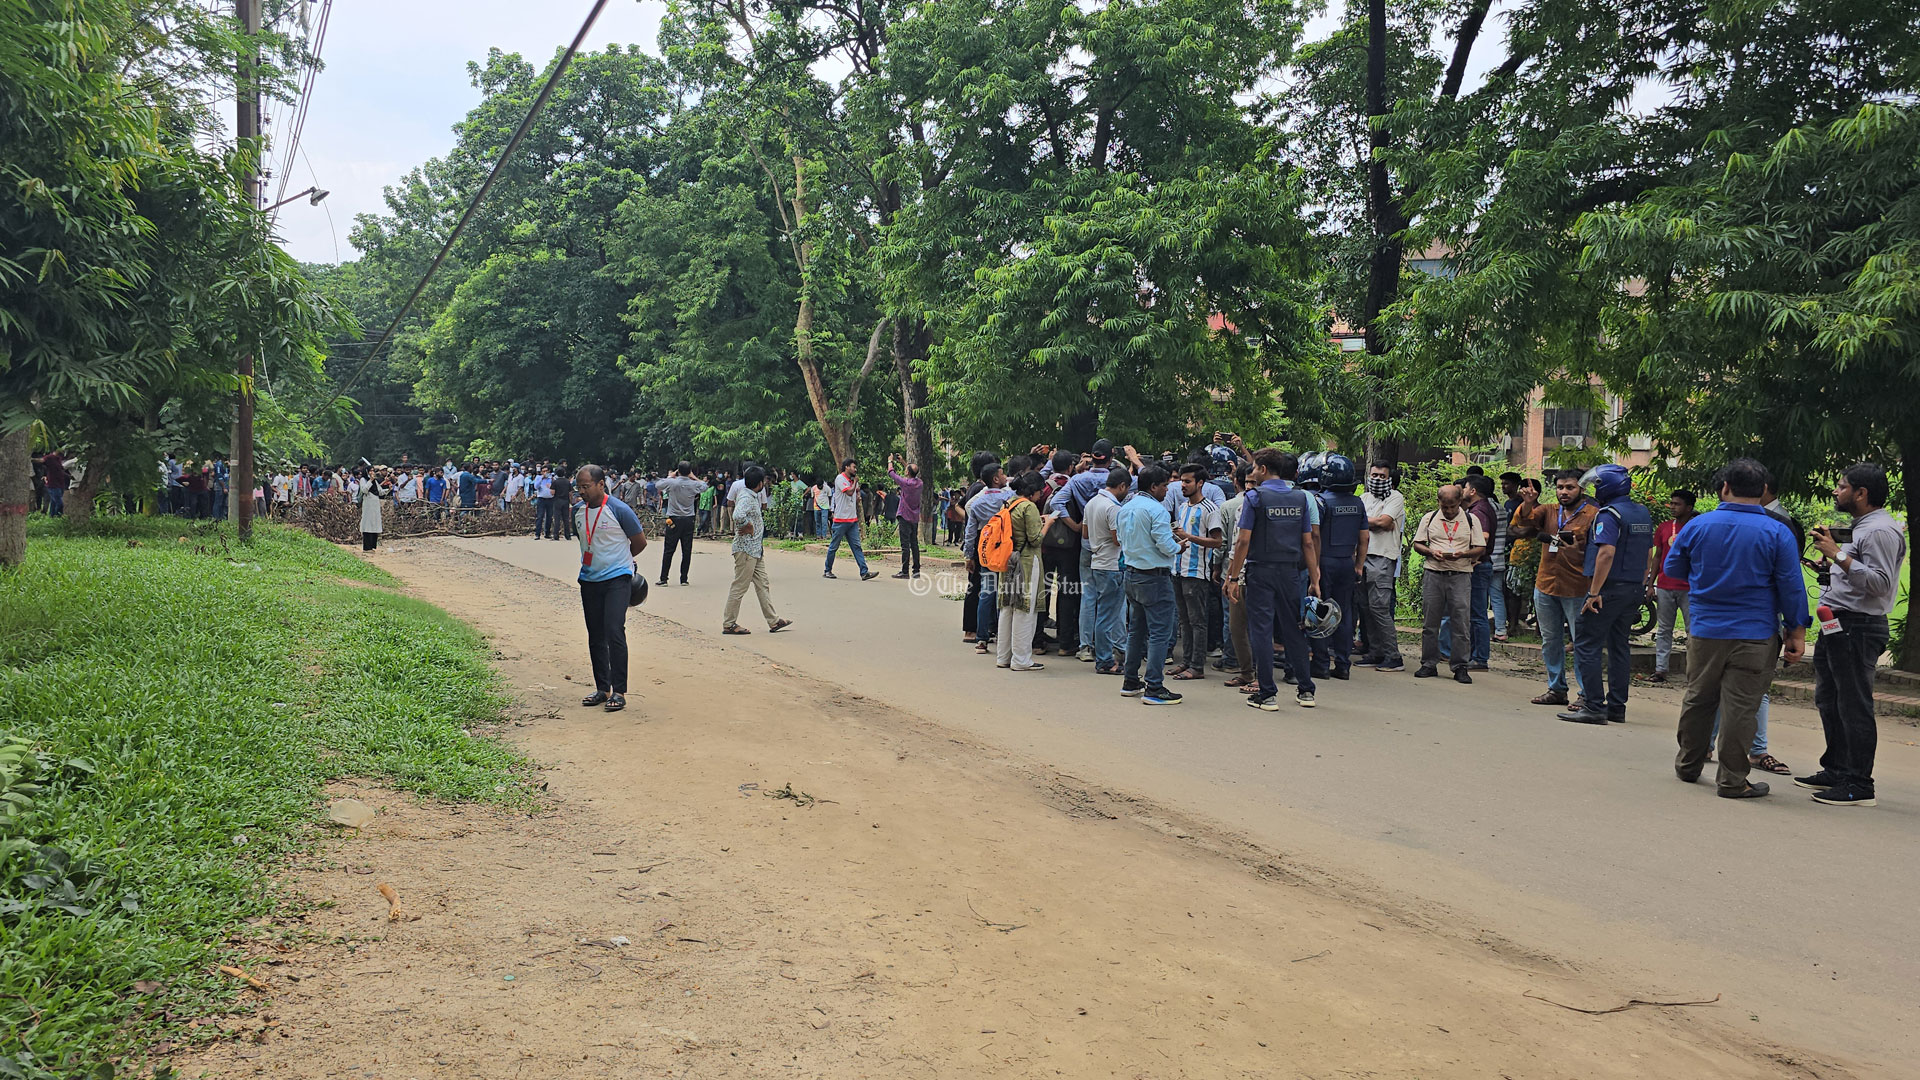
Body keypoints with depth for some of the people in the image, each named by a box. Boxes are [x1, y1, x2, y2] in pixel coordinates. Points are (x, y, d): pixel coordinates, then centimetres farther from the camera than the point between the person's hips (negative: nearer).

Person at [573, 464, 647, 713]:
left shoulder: (619, 510, -12)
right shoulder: (577, 511, 4)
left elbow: (640, 542, 0)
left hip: (617, 579, -6)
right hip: (589, 580, 6)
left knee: (614, 632, -14)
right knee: (595, 636, 9)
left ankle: (619, 692, -9)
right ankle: (602, 689, 19)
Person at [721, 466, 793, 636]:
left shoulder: (754, 496, 12)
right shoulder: (746, 498, -19)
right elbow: (738, 515, -39)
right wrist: (748, 526, -21)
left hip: (756, 549, 10)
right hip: (745, 549, -10)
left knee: (763, 585, 12)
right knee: (739, 587, -2)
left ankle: (774, 621, 17)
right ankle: (729, 624, 5)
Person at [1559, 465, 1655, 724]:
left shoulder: (1609, 515, -14)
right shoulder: (1643, 514, 14)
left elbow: (1606, 553, -24)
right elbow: (1648, 554, 20)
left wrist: (1594, 592, -24)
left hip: (1610, 587, -9)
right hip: (1634, 590, 9)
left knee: (1587, 645, -5)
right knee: (1619, 646, 13)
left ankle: (1594, 707, -9)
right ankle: (1617, 707, 16)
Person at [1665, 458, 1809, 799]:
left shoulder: (1697, 526, -1)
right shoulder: (1777, 533, -7)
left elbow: (1672, 569, 11)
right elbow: (1792, 587, -4)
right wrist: (1797, 631, 3)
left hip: (1704, 631, 2)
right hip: (1755, 636, -2)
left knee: (1697, 699, 15)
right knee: (1740, 707, 1)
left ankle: (1688, 764, 28)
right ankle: (1732, 780, 5)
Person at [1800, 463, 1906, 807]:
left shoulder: (1881, 530, -14)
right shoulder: (1859, 527, 18)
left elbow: (1880, 583, -24)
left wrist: (1838, 556, -25)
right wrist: (1829, 566, 14)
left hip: (1857, 628, -11)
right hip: (1837, 625, 11)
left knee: (1854, 707, -8)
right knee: (1829, 701, 17)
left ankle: (1858, 785, -4)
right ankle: (1835, 772, 28)